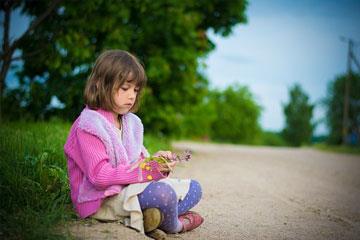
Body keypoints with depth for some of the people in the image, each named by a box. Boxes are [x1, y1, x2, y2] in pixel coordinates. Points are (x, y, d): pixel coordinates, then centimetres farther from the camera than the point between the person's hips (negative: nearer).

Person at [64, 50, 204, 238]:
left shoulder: (132, 122, 12)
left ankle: (146, 216, -17)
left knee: (193, 188, 6)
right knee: (163, 192, -33)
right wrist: (145, 171, -25)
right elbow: (99, 175, -22)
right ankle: (173, 226, 0)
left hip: (130, 187, 10)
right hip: (104, 199, -9)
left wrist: (156, 161, -8)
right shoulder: (88, 125, -14)